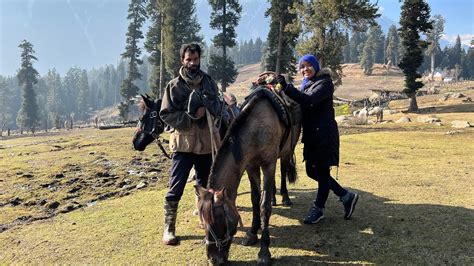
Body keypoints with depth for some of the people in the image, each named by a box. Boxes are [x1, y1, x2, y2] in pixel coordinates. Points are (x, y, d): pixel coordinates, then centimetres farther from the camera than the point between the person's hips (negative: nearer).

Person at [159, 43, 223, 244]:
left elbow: (219, 107, 11)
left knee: (206, 185, 18)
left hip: (206, 142, 4)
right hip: (183, 143, -4)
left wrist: (208, 109, -11)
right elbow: (166, 114, -8)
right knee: (175, 188, -2)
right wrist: (190, 117, -19)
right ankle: (169, 227, 11)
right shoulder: (174, 85, -5)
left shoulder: (209, 82, 8)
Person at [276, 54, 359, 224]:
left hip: (324, 134, -9)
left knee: (321, 171, 1)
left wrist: (286, 87, -31)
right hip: (311, 134, 9)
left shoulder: (324, 83, -9)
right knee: (312, 171, 12)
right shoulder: (306, 84, 16)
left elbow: (309, 100, -26)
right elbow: (301, 104, 12)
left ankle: (318, 209, 16)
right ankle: (346, 196, 24)